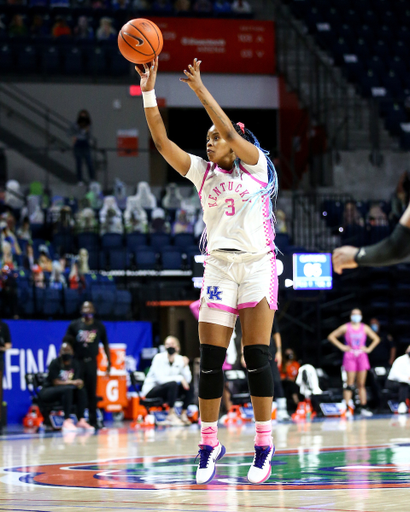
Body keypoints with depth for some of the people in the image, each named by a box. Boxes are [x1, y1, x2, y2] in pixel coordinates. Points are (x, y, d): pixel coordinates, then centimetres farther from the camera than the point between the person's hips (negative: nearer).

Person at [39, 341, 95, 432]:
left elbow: (77, 381, -2)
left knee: (81, 390, -20)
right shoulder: (55, 363, -12)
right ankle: (67, 421, -43)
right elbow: (56, 382, -20)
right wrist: (72, 382, -31)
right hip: (47, 392, -6)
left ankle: (81, 421, -26)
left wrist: (78, 383, -27)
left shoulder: (75, 364, 4)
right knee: (67, 389, -34)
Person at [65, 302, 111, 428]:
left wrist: (109, 362, 12)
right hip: (77, 361, -1)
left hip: (91, 361, 1)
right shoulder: (74, 325, 2)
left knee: (92, 393, 1)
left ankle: (93, 421, 5)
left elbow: (105, 345, 15)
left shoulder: (99, 326, 8)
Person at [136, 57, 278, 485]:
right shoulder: (203, 172, 11)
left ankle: (264, 443, -2)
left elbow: (230, 132, -15)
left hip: (257, 264, -4)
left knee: (257, 357, -7)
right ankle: (209, 443, 5)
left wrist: (200, 88, -15)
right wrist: (149, 91, -6)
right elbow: (161, 141, 3)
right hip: (218, 266, 4)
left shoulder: (255, 166, 2)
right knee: (210, 359, -3)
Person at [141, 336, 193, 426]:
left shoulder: (180, 359, 0)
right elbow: (160, 379, -25)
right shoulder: (159, 358, -15)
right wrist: (179, 378, -26)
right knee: (172, 384, -34)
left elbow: (188, 380, -5)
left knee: (189, 388, -14)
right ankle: (171, 415, -30)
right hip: (151, 390, -6)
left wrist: (185, 366, -19)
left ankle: (183, 414, -8)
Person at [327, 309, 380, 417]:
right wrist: (341, 346, -2)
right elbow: (331, 336, 5)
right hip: (350, 356, -3)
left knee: (361, 384, 3)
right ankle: (347, 408, -11)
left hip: (362, 356, 3)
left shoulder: (365, 328, 9)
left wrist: (369, 349, 5)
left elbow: (376, 339, 18)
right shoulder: (346, 328, 3)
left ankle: (363, 408, 5)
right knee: (350, 384, -9)